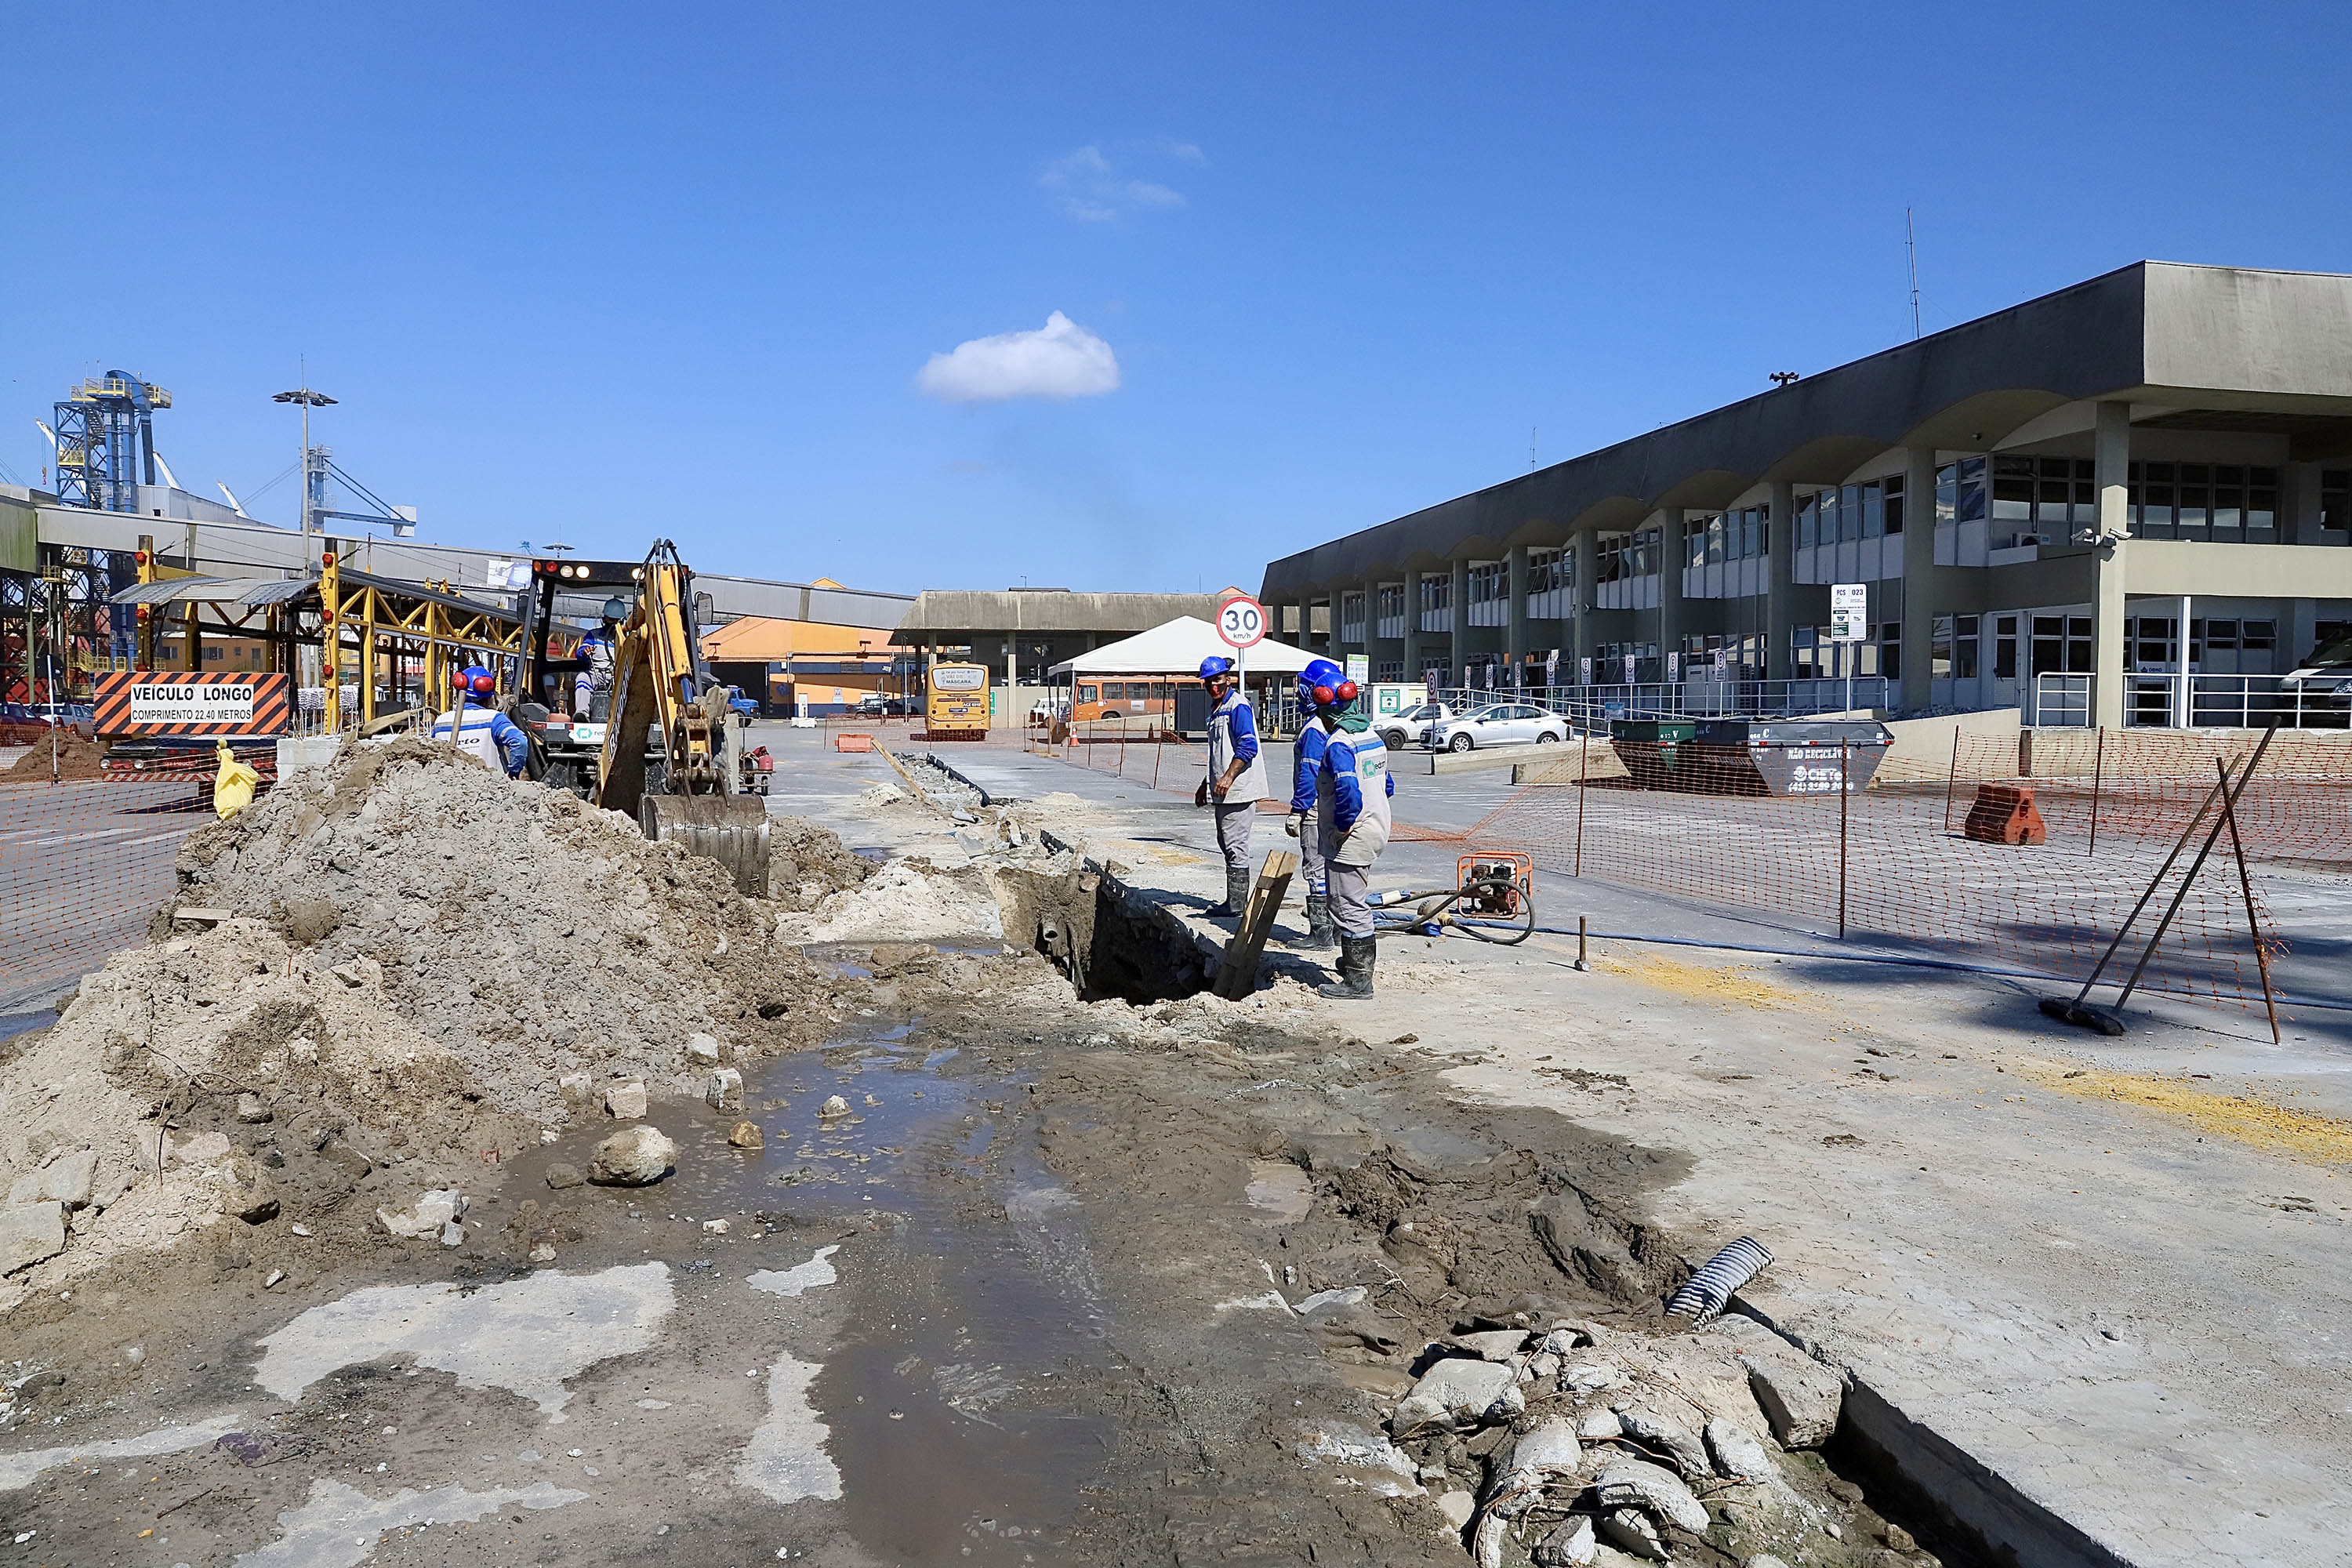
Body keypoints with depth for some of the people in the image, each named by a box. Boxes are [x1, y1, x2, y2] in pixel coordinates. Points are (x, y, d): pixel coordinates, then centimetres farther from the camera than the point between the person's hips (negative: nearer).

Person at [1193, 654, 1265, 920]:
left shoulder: (1238, 706, -11)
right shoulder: (1217, 709, 19)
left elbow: (1248, 747, -21)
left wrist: (1228, 777, -25)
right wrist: (1206, 785, 27)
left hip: (1239, 789, -11)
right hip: (1223, 792, 11)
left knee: (1235, 846, -8)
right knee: (1226, 844, 14)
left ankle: (1236, 905, -4)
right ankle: (1235, 901, 21)